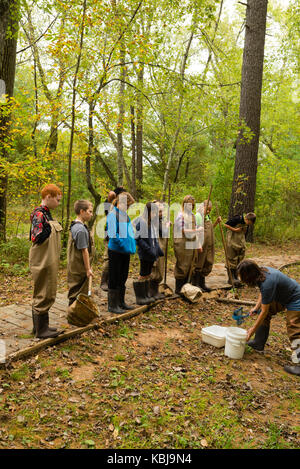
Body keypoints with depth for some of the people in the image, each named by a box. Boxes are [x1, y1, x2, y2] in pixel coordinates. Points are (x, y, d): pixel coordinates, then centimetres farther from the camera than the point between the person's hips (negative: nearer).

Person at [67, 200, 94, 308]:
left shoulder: (74, 226, 10)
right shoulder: (81, 229, -21)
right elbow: (84, 250, -20)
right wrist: (88, 269, -15)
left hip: (74, 266, 10)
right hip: (80, 268, -10)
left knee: (75, 292, 19)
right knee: (78, 294, 1)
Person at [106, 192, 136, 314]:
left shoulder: (125, 215, 12)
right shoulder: (113, 215, -13)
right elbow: (112, 235, -21)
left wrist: (132, 245, 7)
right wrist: (124, 245, -19)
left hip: (126, 252, 8)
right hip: (116, 252, -8)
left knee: (123, 278, 16)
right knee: (114, 279, 1)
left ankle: (121, 302, 29)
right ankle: (112, 305, 11)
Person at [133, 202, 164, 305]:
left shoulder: (152, 223, 12)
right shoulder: (141, 222, -14)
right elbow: (138, 238, -20)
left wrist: (158, 250, 10)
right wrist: (149, 249, -22)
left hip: (152, 254, 8)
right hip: (145, 254, -8)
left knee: (148, 274, 14)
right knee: (143, 275, -1)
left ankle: (147, 295, 23)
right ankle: (140, 297, 8)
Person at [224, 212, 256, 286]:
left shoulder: (247, 225, 7)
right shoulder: (237, 219, -15)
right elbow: (225, 224, -14)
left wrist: (243, 244, 20)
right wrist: (234, 230, -19)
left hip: (240, 243, 7)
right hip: (232, 242, -7)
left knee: (239, 260, 6)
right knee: (232, 259, -5)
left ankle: (235, 277, 14)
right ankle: (231, 278, 0)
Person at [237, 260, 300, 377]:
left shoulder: (267, 283, -34)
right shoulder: (263, 271, -9)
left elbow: (264, 311, -25)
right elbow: (263, 292, 12)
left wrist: (253, 329, -15)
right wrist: (256, 307, 3)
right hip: (281, 297, 10)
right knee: (266, 314, 14)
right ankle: (258, 343, 23)